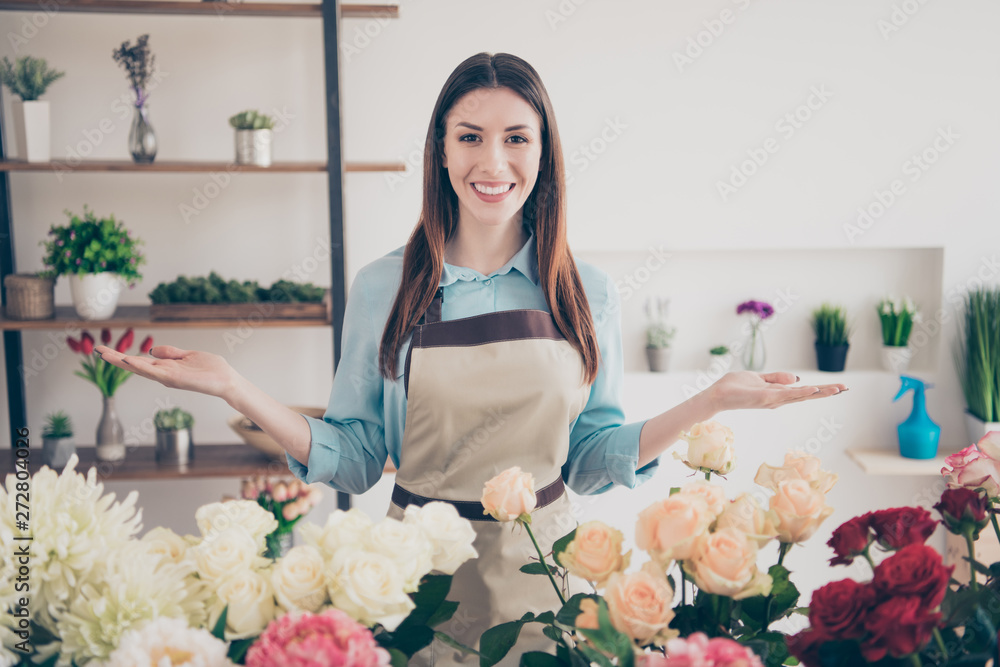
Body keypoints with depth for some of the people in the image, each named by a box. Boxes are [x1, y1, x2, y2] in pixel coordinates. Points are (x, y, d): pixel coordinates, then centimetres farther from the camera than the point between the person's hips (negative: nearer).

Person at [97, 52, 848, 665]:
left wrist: (710, 402, -8)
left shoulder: (588, 294, -3)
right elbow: (353, 460, -3)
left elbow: (593, 460, 2)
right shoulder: (383, 288, -5)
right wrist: (233, 388, -13)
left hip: (541, 564, 1)